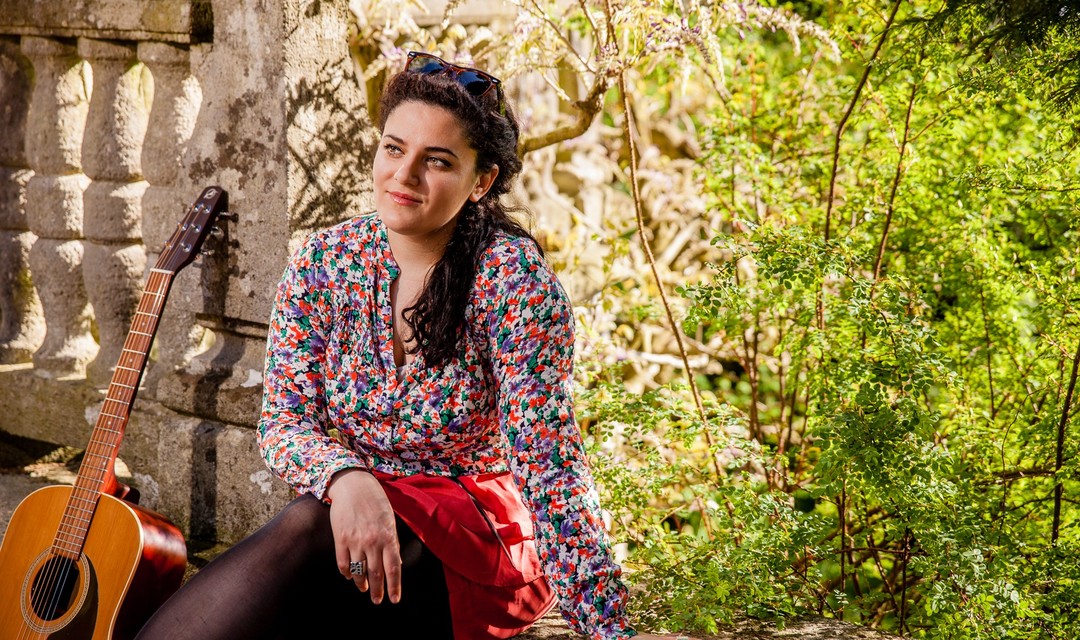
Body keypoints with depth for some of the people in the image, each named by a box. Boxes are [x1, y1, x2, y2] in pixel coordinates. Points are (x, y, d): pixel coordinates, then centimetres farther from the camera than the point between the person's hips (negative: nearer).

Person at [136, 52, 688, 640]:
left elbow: (547, 459, -18)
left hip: (486, 539, -3)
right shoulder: (325, 261, -1)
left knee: (309, 527, -32)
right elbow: (284, 420, -5)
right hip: (355, 505, 3)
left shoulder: (511, 274, -13)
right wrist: (346, 479, -28)